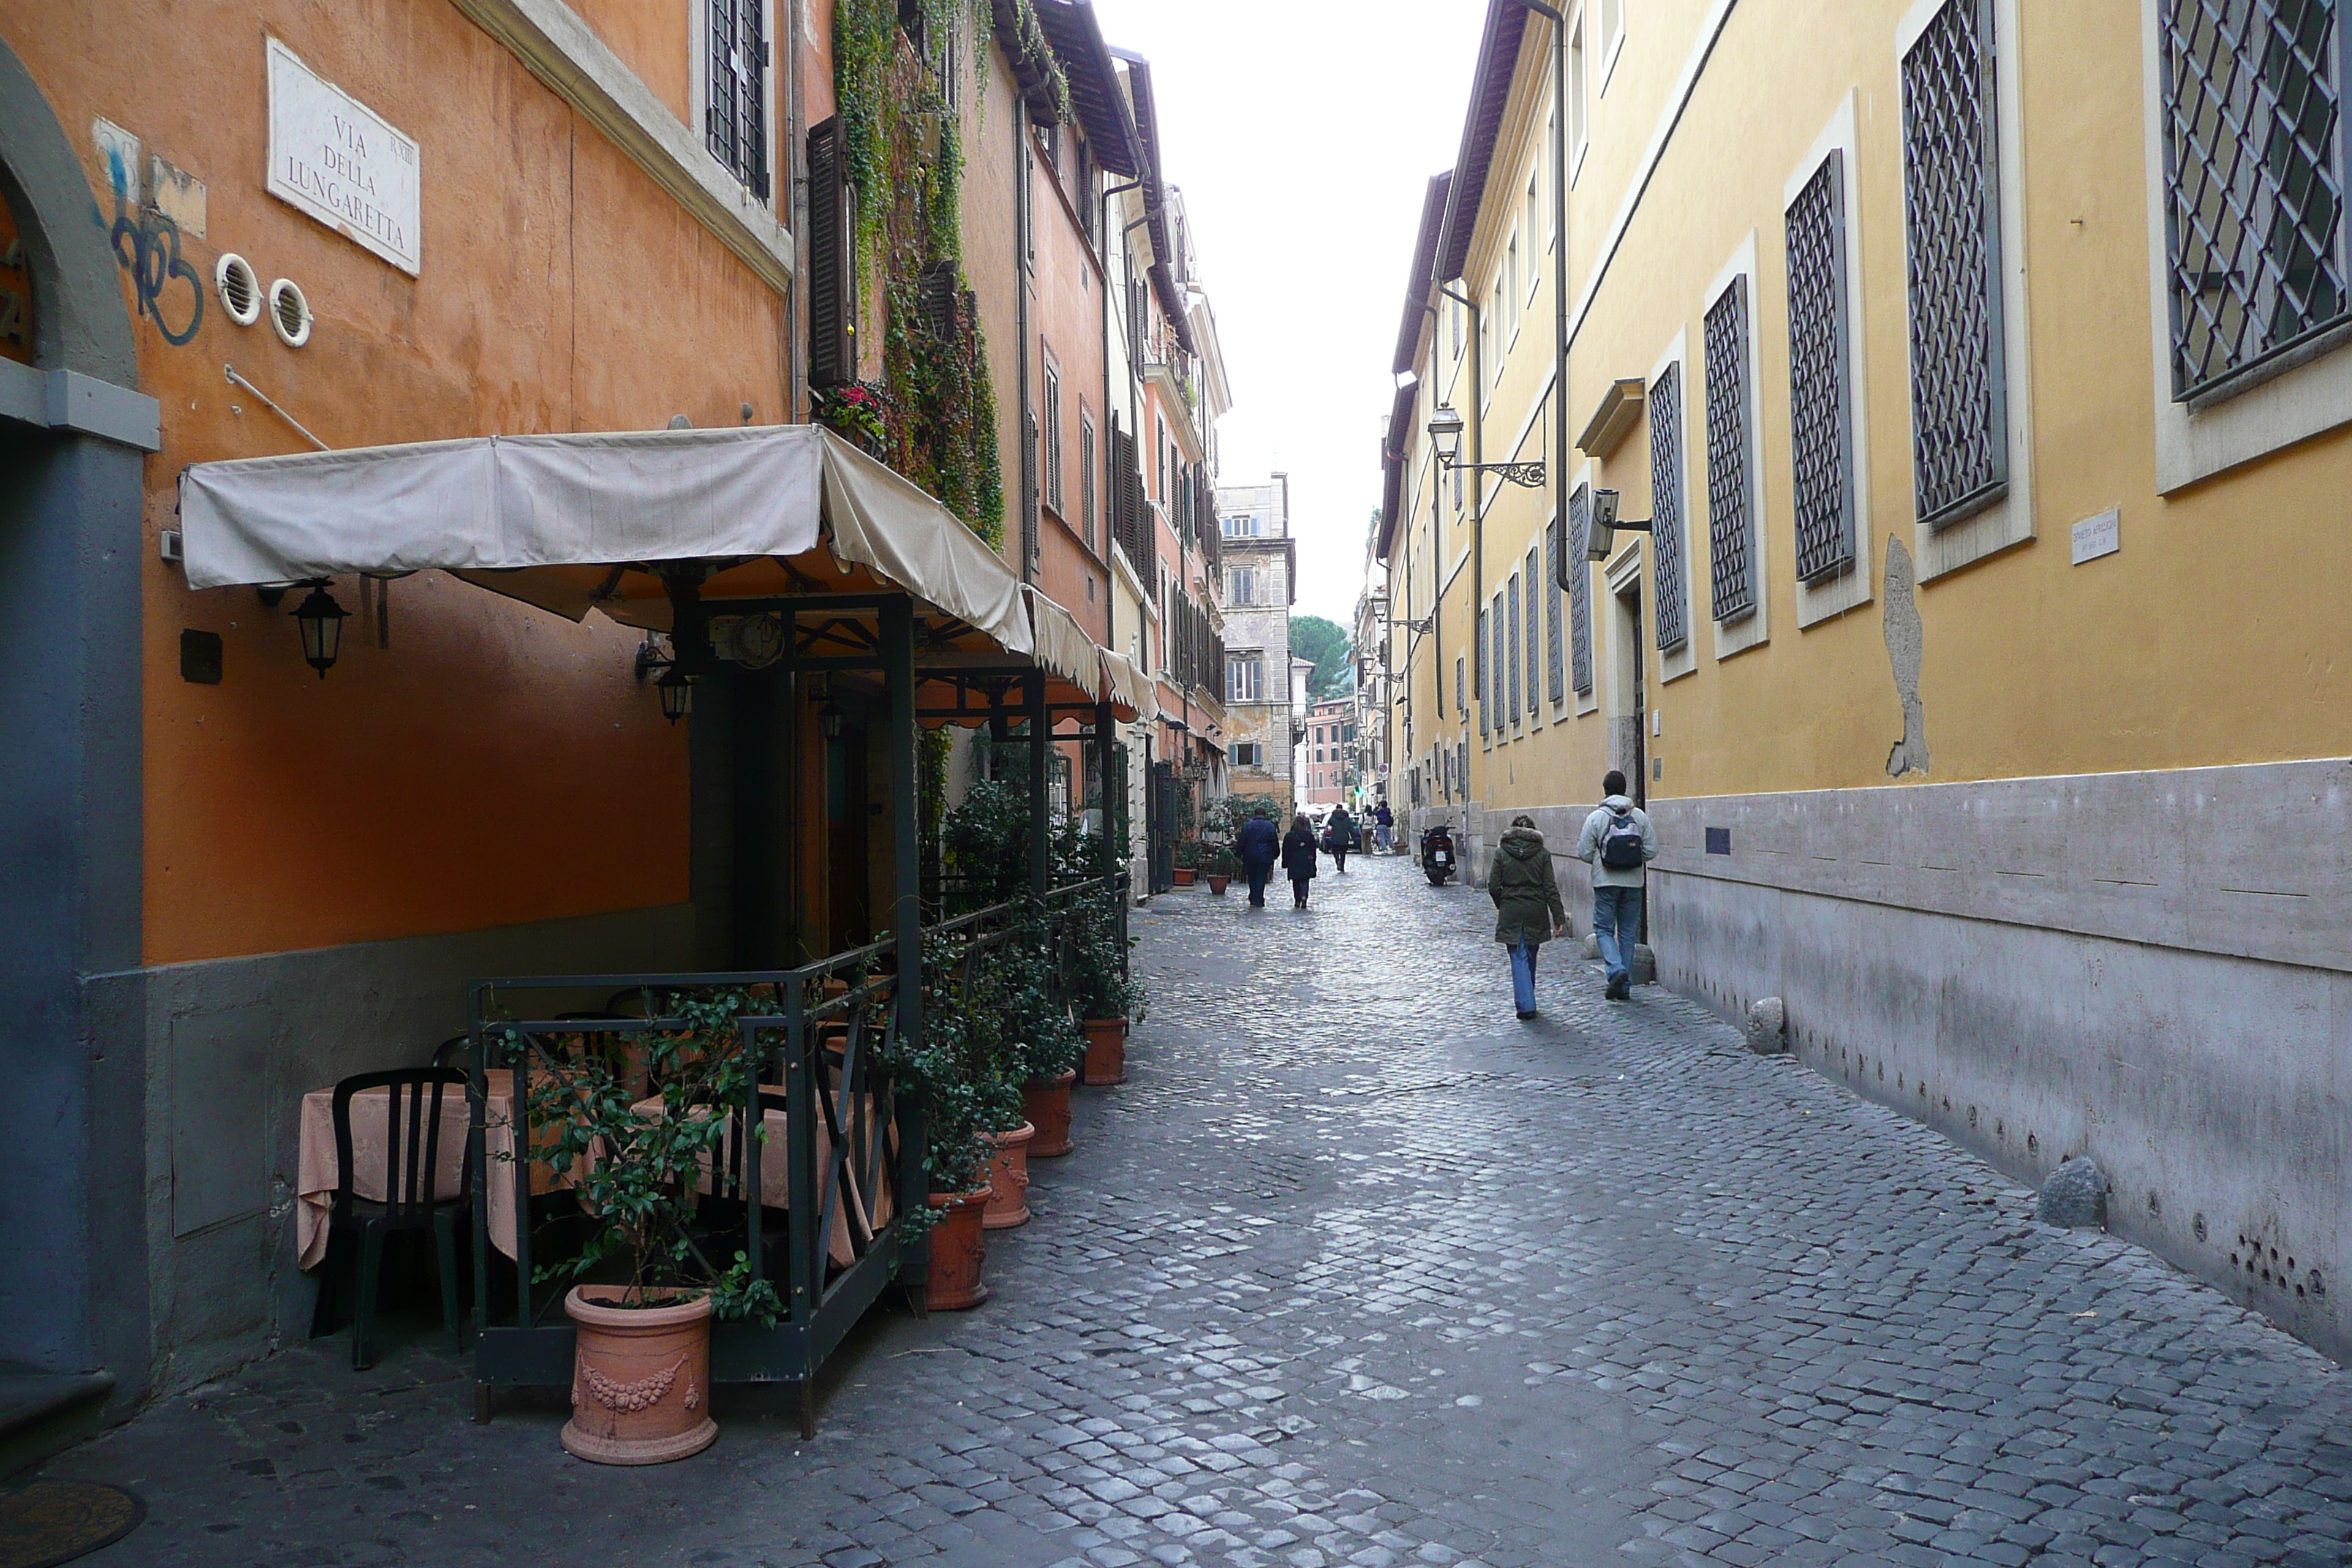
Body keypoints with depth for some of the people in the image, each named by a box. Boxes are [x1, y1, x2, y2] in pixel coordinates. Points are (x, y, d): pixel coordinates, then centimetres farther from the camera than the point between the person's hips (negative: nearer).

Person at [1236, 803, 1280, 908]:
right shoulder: (1270, 826, 2)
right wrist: (1275, 854, 15)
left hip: (1250, 857, 0)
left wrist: (1238, 854, 7)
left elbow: (1242, 842, 0)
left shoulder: (1248, 825, 0)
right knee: (1261, 878, 2)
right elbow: (1275, 842, 5)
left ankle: (1253, 900, 11)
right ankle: (1258, 901, -3)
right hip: (1265, 857, 0)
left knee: (1252, 878, 12)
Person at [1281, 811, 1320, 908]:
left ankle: (1297, 901, 11)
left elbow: (1285, 851, 0)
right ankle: (1304, 897, -19)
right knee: (1305, 882, 3)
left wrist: (1285, 864, 6)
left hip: (1294, 863, -1)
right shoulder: (1309, 835, 0)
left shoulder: (1289, 836, -4)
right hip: (1306, 863, 1)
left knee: (1296, 882, 10)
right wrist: (1312, 861, 14)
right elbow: (1313, 849, 6)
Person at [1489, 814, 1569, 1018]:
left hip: (1511, 913, -2)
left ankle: (1526, 1004, -10)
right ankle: (1527, 1000, 33)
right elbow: (1551, 888, -4)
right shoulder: (1542, 853, -1)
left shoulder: (1502, 852, -2)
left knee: (1519, 958, 0)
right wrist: (1559, 917, -2)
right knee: (1531, 957, 19)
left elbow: (1493, 886, -3)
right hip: (1536, 912, 2)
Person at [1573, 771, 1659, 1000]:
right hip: (1633, 882, 3)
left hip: (1606, 882, -3)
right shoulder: (1640, 816, 1)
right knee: (1628, 931, 11)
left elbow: (1584, 853, -6)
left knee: (1604, 928, 7)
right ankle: (1624, 985, 13)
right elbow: (1651, 851, 0)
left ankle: (1617, 970, -16)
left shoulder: (1596, 817, -7)